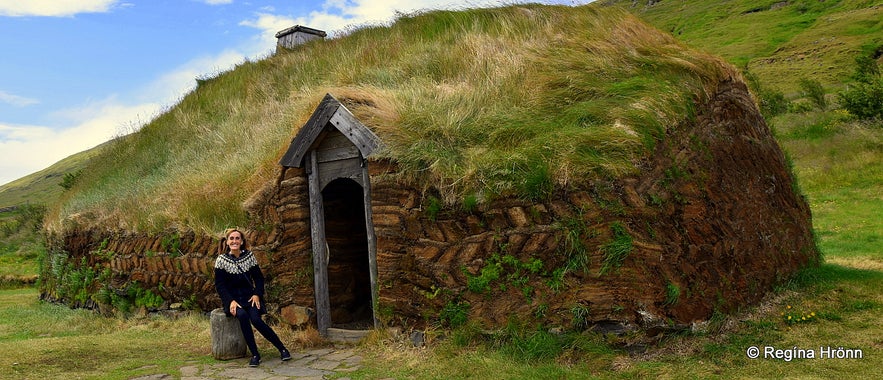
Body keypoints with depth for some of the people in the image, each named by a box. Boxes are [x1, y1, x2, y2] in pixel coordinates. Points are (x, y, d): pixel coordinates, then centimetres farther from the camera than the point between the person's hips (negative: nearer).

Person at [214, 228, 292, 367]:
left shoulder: (249, 256, 4)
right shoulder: (221, 260, -2)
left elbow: (259, 278, 9)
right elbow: (219, 285, -2)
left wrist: (257, 294, -7)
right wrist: (231, 301, -14)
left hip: (249, 296, 1)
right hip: (231, 298, -1)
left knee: (256, 319, -26)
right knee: (242, 315, -33)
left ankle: (282, 349, -12)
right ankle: (255, 354, -23)